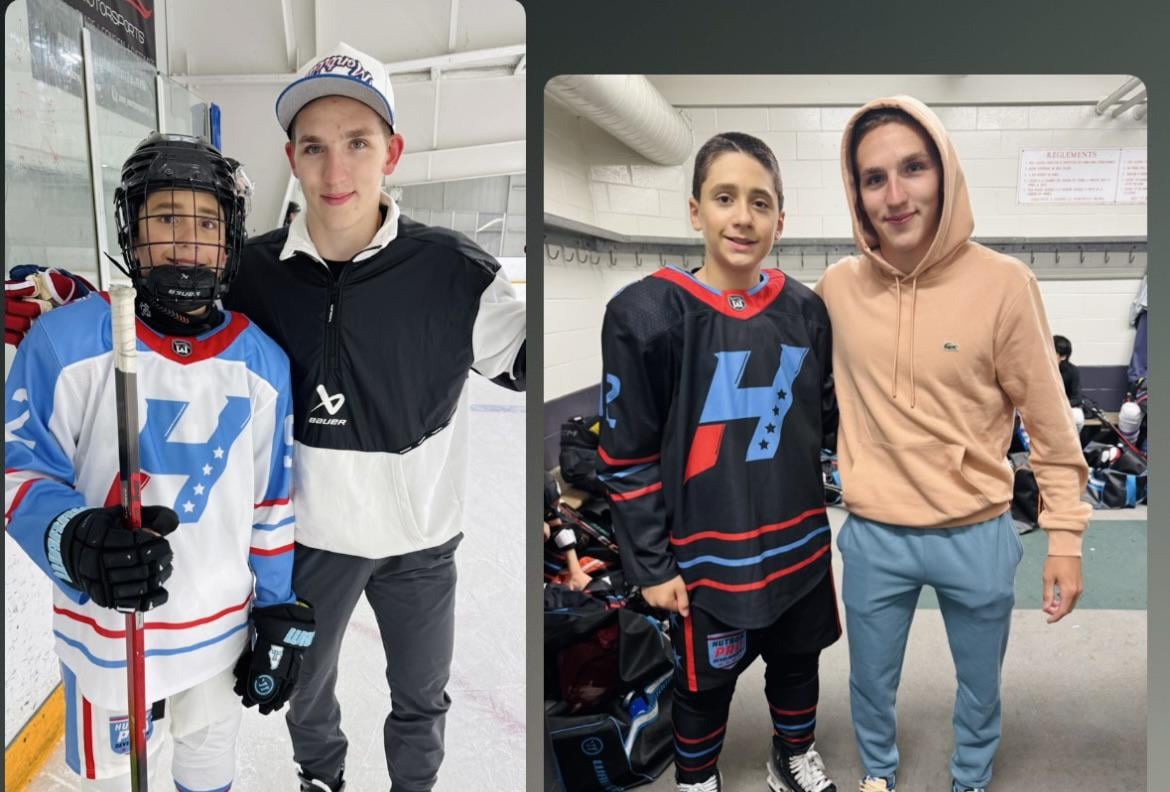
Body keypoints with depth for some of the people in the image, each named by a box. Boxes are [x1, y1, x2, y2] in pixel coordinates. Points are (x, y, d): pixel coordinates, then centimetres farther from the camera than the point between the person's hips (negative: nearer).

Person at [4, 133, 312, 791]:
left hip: (225, 632, 3)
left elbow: (273, 504, 1)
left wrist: (282, 621, 2)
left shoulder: (264, 363, -4)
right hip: (106, 637, -2)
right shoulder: (67, 338, -14)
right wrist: (74, 540, -31)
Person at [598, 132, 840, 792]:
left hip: (799, 541, 4)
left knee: (798, 661, 24)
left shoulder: (805, 310, -3)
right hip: (708, 553, -4)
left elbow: (825, 417, 10)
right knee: (707, 678, 17)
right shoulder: (648, 314, -17)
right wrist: (650, 565, -10)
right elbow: (627, 457, -12)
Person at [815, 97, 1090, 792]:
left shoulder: (1003, 283, -15)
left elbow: (1049, 422, -6)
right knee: (871, 684, 21)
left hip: (979, 535, -1)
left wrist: (1065, 535, -5)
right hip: (873, 538, 2)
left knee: (981, 687, 22)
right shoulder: (837, 286, -8)